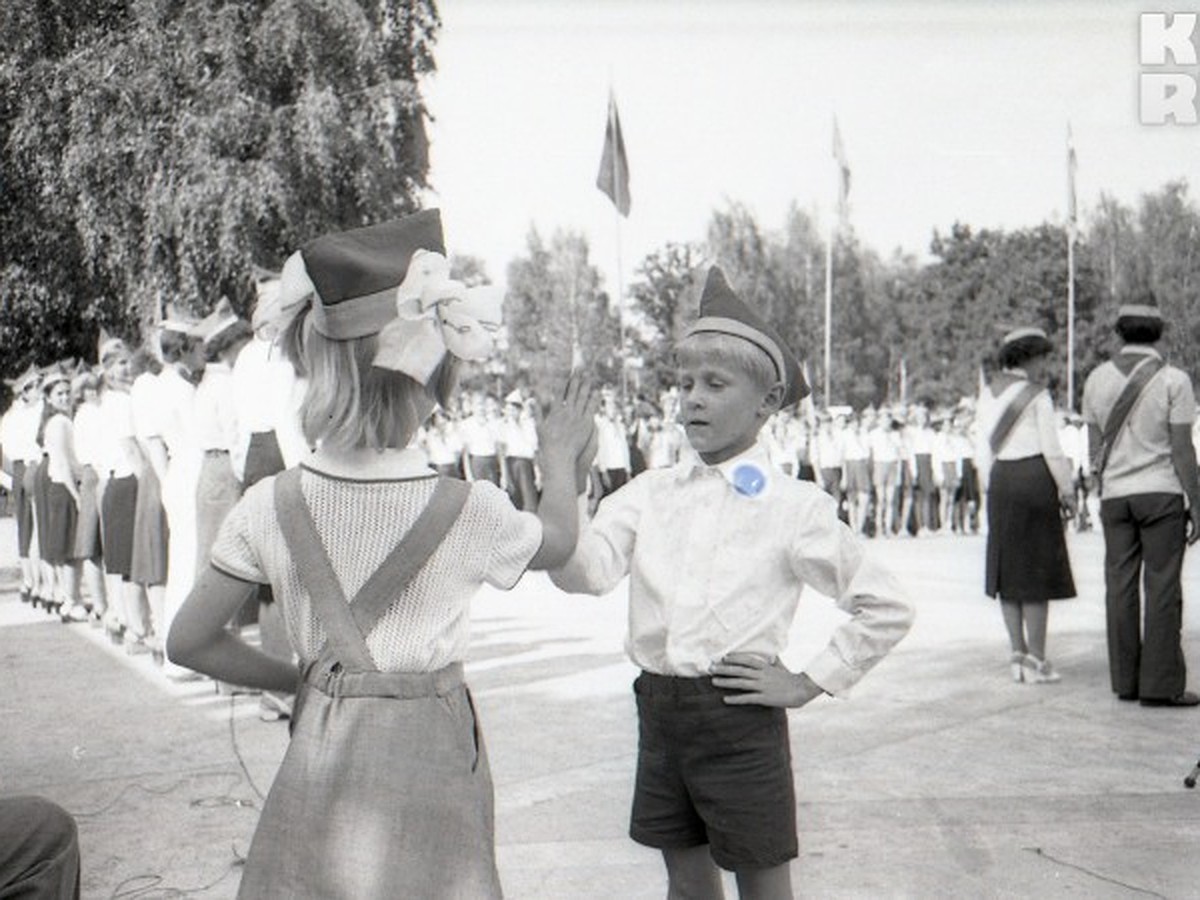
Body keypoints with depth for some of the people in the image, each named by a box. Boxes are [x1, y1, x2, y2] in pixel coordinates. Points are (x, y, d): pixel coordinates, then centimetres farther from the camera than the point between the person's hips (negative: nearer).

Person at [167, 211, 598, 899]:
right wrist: (560, 457, 25)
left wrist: (296, 680, 11)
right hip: (426, 765, -3)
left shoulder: (270, 506, -9)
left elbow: (190, 641, -1)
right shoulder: (470, 510, -16)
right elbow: (557, 541, 7)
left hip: (318, 755, 3)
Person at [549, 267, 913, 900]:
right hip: (658, 706, 4)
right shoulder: (650, 492, 5)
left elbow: (886, 609, -4)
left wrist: (807, 682, -6)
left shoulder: (794, 505, -6)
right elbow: (585, 572, -11)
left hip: (738, 712, -4)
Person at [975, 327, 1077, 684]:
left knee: (1008, 565, 11)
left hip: (1001, 480, 6)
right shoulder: (1037, 395, -9)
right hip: (1034, 477, -6)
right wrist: (1067, 490, -1)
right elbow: (1052, 449, -10)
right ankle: (1036, 659, 1)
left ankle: (1017, 654, 15)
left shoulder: (988, 394, 9)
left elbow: (985, 449, 11)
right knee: (1038, 567, -1)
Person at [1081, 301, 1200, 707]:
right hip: (1161, 492, -4)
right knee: (1162, 588, -2)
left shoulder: (1097, 378, 4)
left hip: (1115, 495, 4)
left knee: (1120, 586, 6)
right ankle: (1161, 684, -2)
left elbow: (1095, 448, 8)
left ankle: (1125, 679, 9)